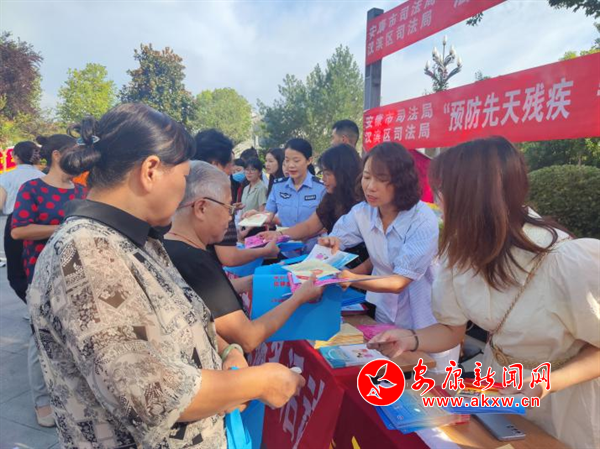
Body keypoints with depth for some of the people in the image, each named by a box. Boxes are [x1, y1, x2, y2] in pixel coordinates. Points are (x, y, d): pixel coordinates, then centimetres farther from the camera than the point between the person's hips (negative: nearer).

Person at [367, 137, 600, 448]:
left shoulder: (569, 264, -33)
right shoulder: (461, 249, -15)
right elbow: (451, 329, -5)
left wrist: (555, 381, -33)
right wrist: (411, 339, -24)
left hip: (563, 400, -4)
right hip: (496, 386, 5)